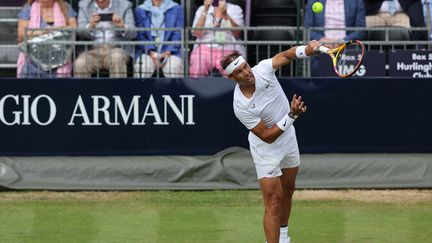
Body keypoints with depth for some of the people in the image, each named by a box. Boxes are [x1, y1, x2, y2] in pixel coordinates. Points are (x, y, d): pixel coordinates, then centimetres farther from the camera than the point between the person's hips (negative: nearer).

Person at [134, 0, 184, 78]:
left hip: (170, 52, 0)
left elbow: (178, 35, 4)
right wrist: (151, 52, -13)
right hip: (147, 52, 0)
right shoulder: (140, 10, 12)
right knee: (142, 68, -33)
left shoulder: (176, 9, 11)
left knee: (174, 67, -34)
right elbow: (140, 35, 5)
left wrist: (168, 52, -13)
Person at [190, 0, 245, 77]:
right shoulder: (202, 9, 14)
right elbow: (197, 33, -2)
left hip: (229, 50, -1)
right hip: (205, 48, 1)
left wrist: (225, 15, -16)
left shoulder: (235, 9, 11)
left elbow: (237, 34, -5)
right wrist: (205, 11, -9)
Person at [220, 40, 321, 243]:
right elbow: (268, 136, -28)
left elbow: (285, 55, -15)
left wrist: (306, 50, -37)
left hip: (288, 138, 6)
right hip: (266, 148, -6)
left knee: (287, 191, 23)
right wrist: (292, 115, -36)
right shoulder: (241, 106, -32)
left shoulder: (262, 70, -21)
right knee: (273, 201, -13)